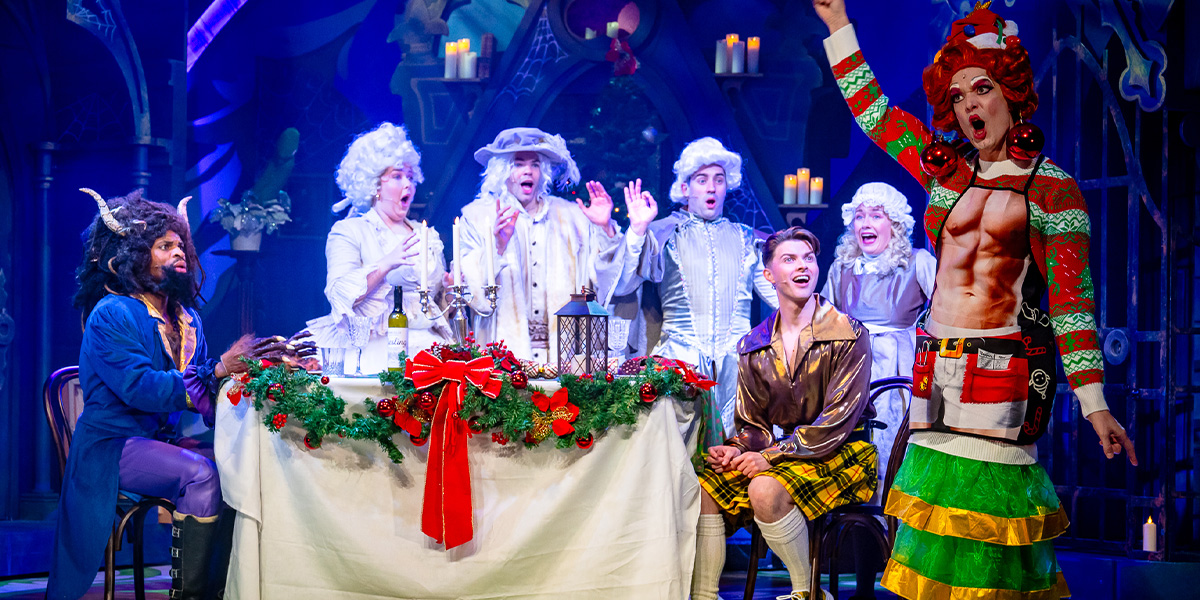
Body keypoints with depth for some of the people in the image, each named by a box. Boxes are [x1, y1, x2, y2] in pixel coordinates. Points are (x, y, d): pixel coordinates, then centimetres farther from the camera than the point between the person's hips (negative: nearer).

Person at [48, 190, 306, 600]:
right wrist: (218, 369, -29)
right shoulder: (112, 314, -8)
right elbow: (139, 388, -23)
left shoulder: (187, 318, 15)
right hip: (115, 443, -7)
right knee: (201, 474, -32)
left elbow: (205, 392, 10)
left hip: (168, 440, 7)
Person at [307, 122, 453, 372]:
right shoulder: (348, 231, 6)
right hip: (376, 345, -4)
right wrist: (387, 263, -22)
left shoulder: (426, 234, 22)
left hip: (427, 343, 4)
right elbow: (340, 294, -10)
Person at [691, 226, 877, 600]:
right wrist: (738, 449, -12)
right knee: (703, 487, -14)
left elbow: (838, 420, -15)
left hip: (842, 454, -6)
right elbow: (751, 422, 12)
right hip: (779, 454, 6)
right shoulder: (753, 347, 9)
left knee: (765, 490, -32)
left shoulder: (849, 336, -8)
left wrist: (772, 456, -20)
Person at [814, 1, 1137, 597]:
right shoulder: (947, 171, 12)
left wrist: (1094, 404, -7)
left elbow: (1072, 301, -3)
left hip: (1006, 369, -5)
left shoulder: (1053, 190, 0)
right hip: (934, 366, 5)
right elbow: (874, 112, 22)